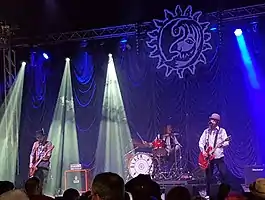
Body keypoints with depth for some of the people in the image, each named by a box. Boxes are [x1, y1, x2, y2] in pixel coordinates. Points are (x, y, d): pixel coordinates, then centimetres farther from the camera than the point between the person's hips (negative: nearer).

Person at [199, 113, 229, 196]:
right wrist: (203, 151, -6)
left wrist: (221, 144, -28)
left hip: (219, 157, -2)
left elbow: (227, 142, -8)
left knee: (224, 174, -13)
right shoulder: (206, 131, 8)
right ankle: (208, 194, 14)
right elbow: (201, 142, 9)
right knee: (208, 177, 5)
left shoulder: (222, 131, 0)